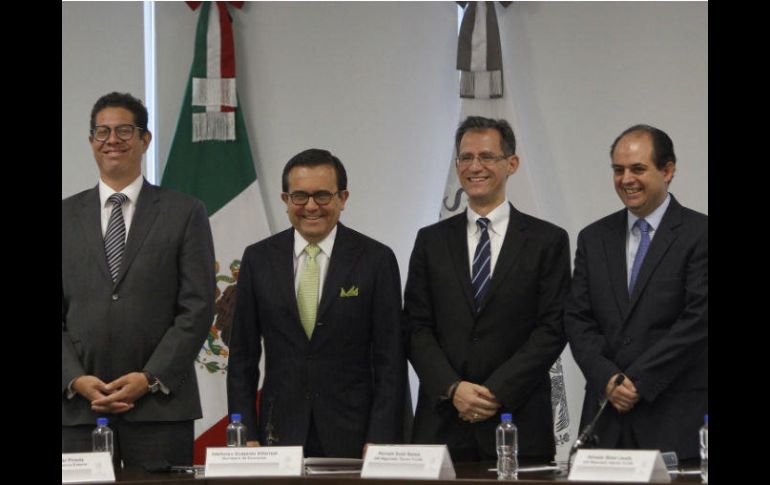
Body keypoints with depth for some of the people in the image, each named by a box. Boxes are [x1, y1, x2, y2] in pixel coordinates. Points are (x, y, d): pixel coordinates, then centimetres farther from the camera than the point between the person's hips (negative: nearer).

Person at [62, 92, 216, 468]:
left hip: (160, 405, -2)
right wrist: (75, 379, -6)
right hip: (79, 408, 2)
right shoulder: (66, 216, 13)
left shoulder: (185, 214, 6)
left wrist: (150, 379, -9)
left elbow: (197, 309, 0)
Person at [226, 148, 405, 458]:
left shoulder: (376, 259, -1)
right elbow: (242, 359, 7)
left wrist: (380, 441, -10)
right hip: (280, 433, 2)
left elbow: (390, 360, -2)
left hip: (351, 435, -1)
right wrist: (246, 436, -1)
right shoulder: (258, 259, 5)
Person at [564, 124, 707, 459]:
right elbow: (577, 319, 9)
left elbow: (698, 319, -9)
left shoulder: (699, 234, -1)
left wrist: (639, 381, -11)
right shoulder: (594, 239, 14)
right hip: (607, 414, 4)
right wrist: (608, 379, -7)